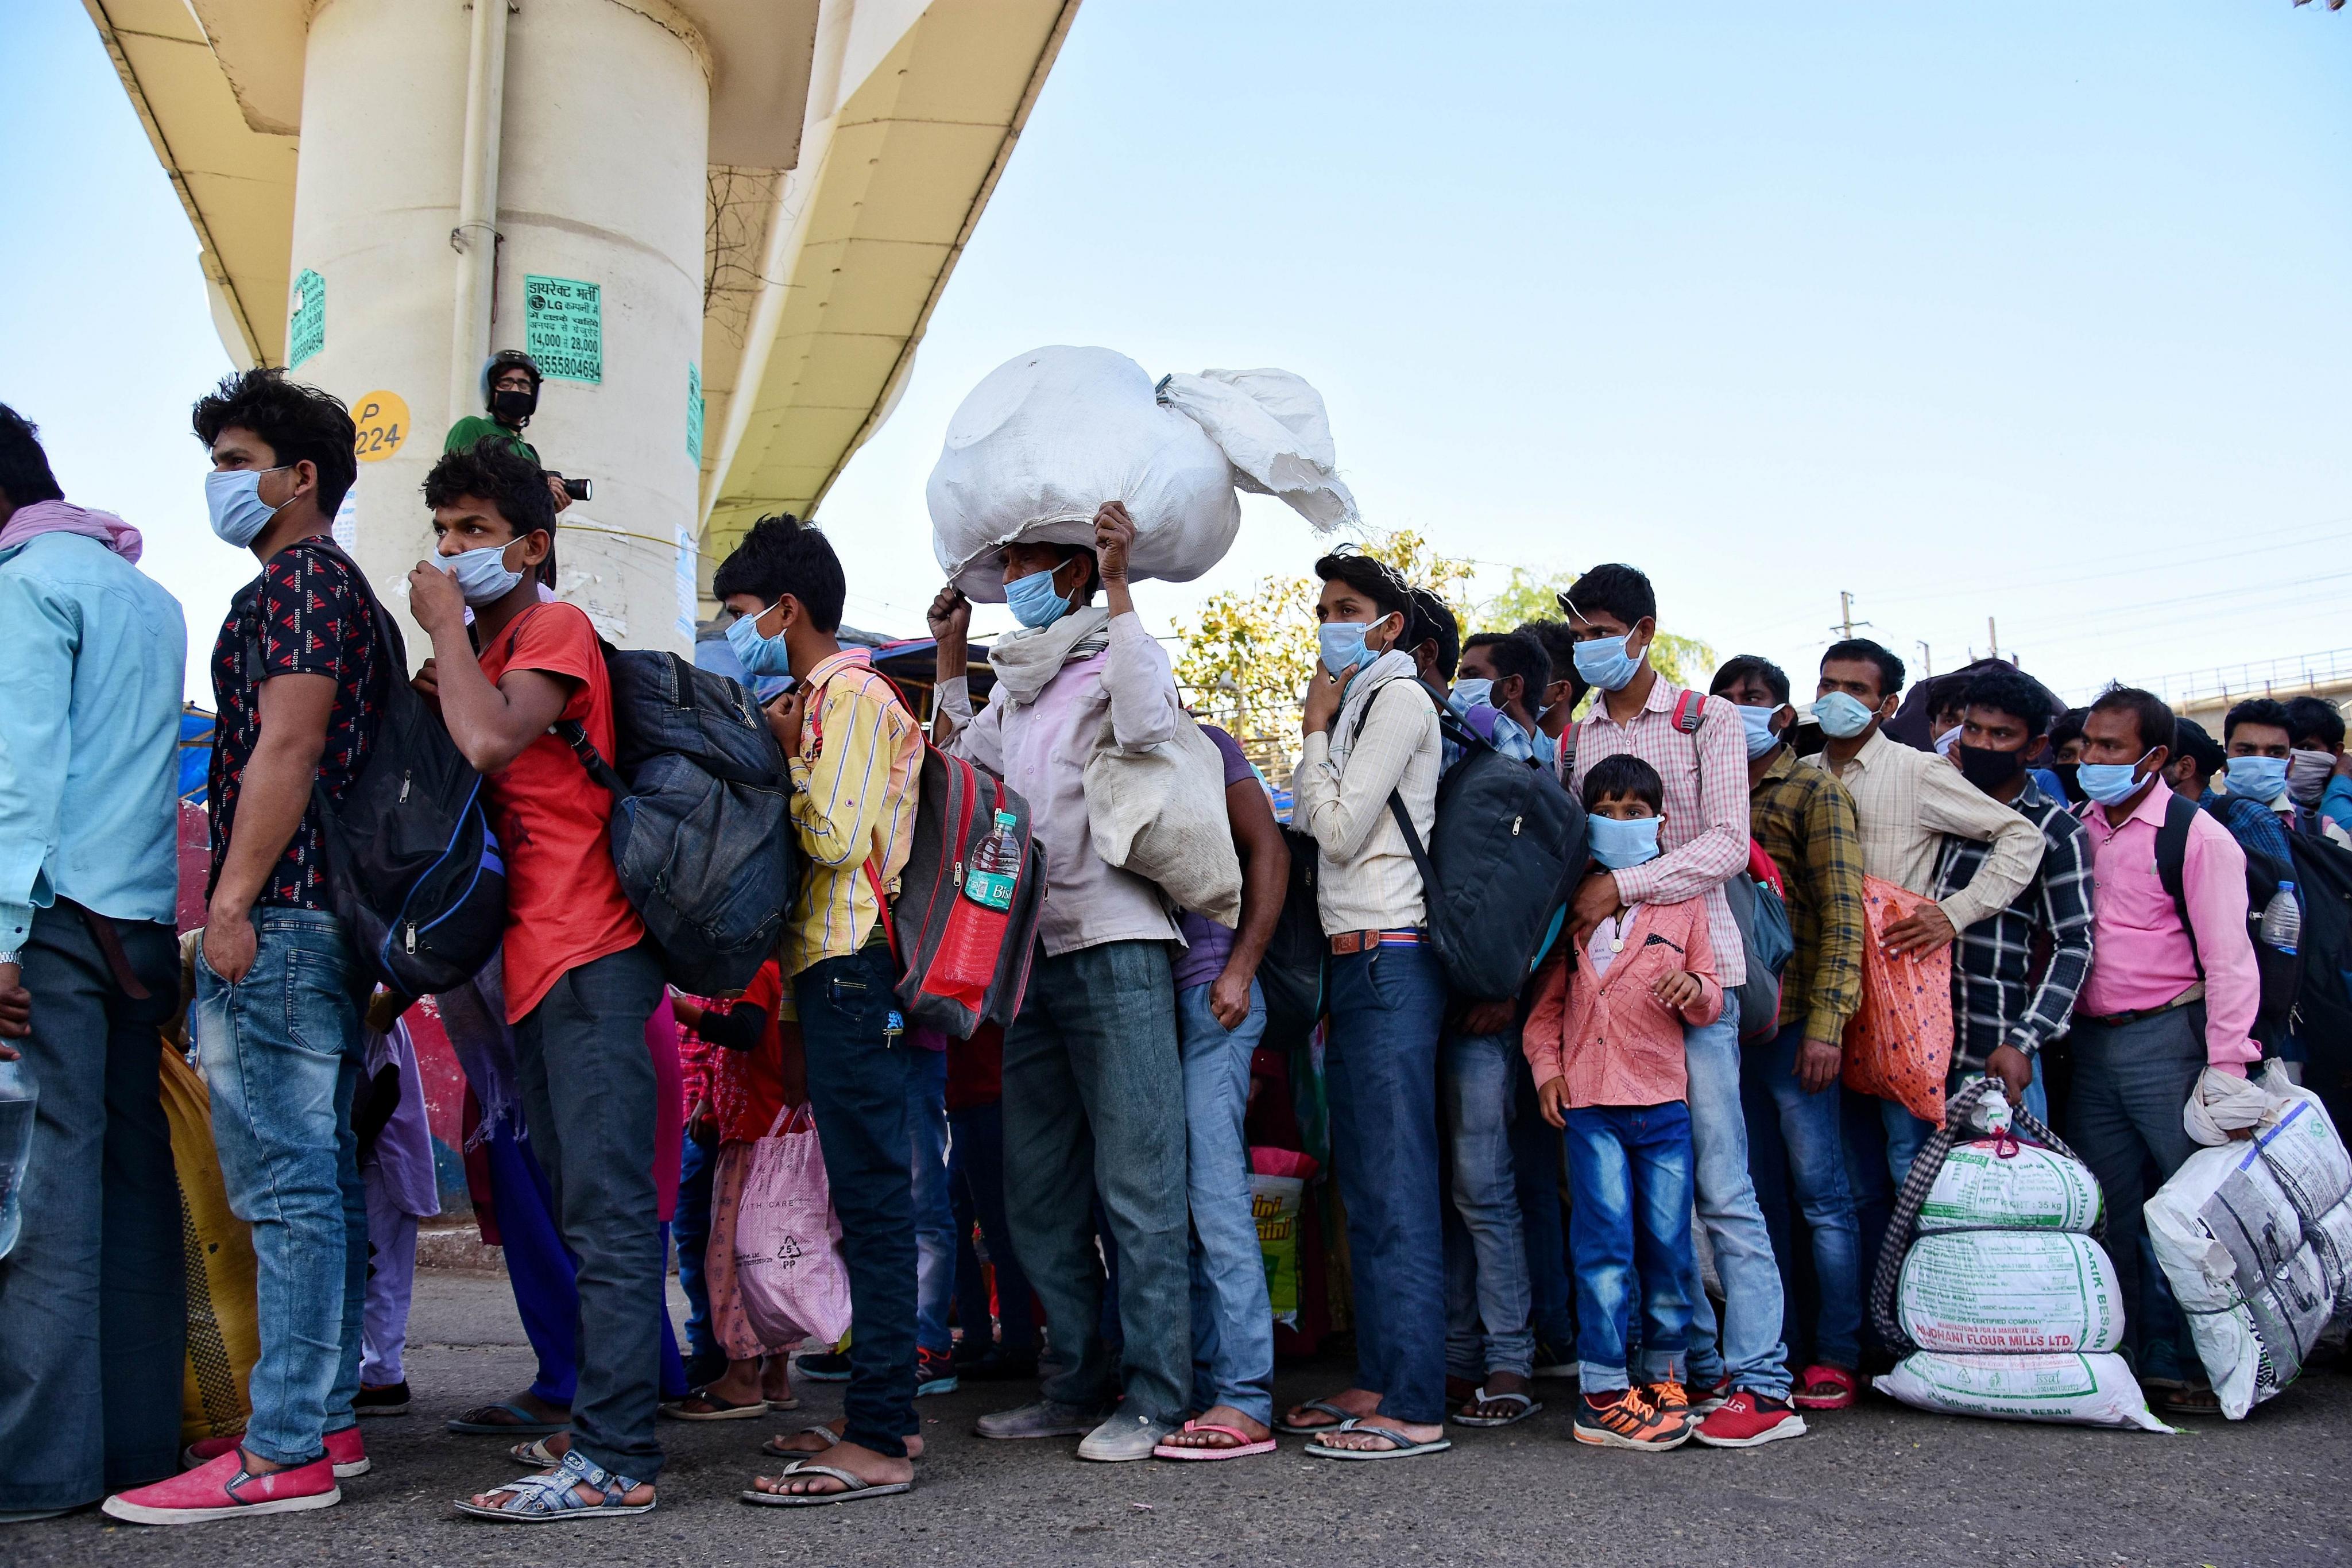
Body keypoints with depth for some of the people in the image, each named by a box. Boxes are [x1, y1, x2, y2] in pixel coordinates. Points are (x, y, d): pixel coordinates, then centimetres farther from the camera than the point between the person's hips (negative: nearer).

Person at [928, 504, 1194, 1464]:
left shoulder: (1115, 659, 0)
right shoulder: (1015, 690, 22)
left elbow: (1147, 722, -22)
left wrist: (1118, 587, -17)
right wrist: (950, 659, 27)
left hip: (1114, 952, -8)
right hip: (1032, 955, 8)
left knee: (1137, 1186, -6)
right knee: (1038, 1195, 10)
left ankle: (1153, 1397, 0)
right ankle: (1080, 1386, 20)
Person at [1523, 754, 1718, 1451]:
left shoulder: (1683, 902, 11)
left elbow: (1710, 1005, 11)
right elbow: (1547, 1000, 13)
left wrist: (1695, 990, -12)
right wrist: (1546, 1068, 0)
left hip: (1664, 1100, 1)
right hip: (1590, 1101, -1)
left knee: (1669, 1241, 5)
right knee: (1605, 1242, -6)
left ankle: (1666, 1373, 21)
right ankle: (1604, 1393, -3)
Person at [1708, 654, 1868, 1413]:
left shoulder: (1815, 792, 1)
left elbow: (1842, 914, -8)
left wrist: (1826, 1022, -17)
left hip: (1791, 1018, -5)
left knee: (1820, 1192, -2)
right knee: (1757, 1193, 10)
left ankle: (1836, 1358, 5)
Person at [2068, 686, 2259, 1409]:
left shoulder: (2196, 836, -6)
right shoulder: (2076, 830, 11)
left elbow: (2228, 958, -11)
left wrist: (2226, 1068, -17)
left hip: (2167, 1038, -6)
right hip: (2090, 1044, 6)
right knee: (2105, 1212, 9)